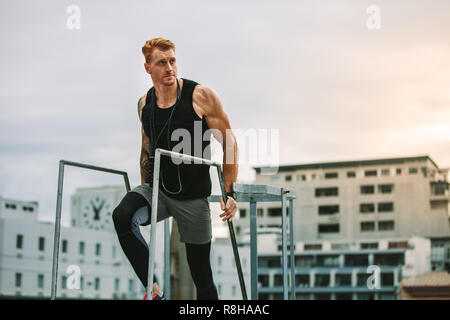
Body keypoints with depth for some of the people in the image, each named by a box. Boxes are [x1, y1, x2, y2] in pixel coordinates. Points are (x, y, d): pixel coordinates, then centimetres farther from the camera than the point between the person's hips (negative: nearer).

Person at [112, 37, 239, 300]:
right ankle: (154, 292, -19)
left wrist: (230, 192, -11)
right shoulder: (144, 104, 4)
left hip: (193, 197, -3)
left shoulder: (201, 96, -10)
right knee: (122, 217, -29)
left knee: (201, 274, 3)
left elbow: (229, 143, -6)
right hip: (156, 190, 3)